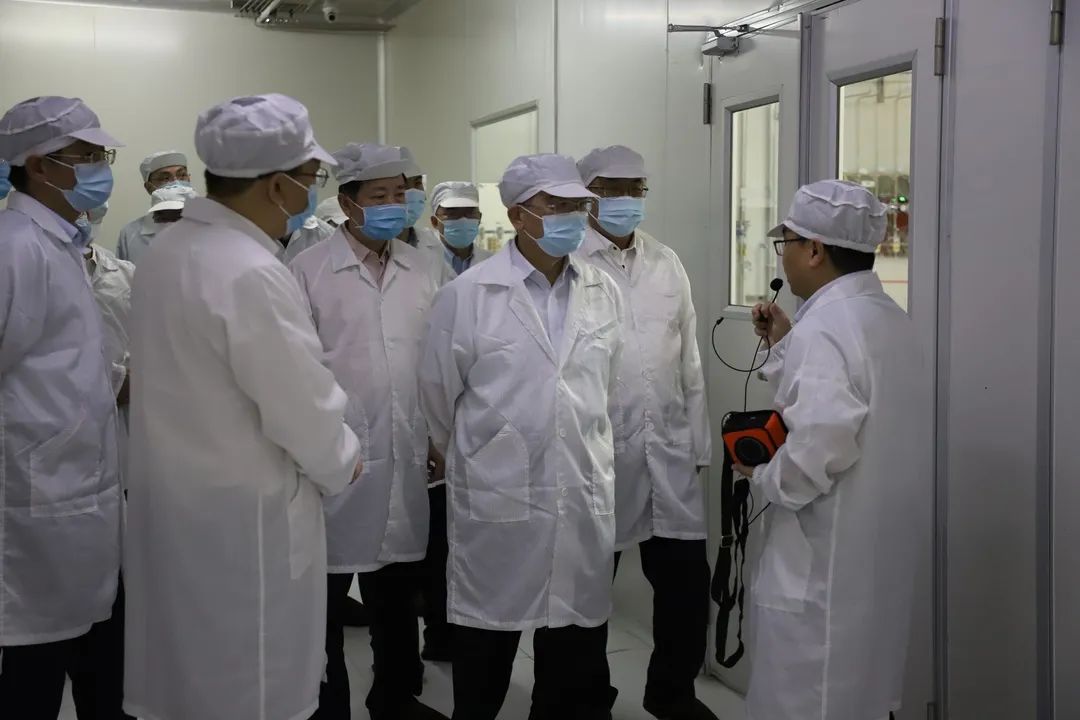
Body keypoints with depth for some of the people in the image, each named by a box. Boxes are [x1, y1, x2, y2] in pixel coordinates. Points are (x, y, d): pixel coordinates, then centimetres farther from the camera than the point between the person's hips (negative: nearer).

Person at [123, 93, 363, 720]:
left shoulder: (168, 250, 4)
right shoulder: (251, 274, -25)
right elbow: (304, 408, -20)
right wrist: (343, 462, 1)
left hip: (174, 497, 9)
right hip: (243, 515, -9)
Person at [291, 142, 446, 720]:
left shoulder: (416, 267, 8)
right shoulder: (309, 270, -8)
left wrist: (437, 435, 12)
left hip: (403, 456, 5)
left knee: (397, 595, 17)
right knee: (326, 597, 7)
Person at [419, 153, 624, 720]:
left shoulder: (604, 292, 5)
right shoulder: (466, 295, -7)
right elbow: (439, 395, 3)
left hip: (584, 497, 3)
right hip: (497, 499, -3)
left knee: (578, 662, 12)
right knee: (487, 640, 11)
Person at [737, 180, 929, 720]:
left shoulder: (823, 328, -21)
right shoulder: (892, 320, 10)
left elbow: (820, 449, -29)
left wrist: (762, 477, -12)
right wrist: (785, 345, 10)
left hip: (824, 565, -9)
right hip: (879, 551, 10)